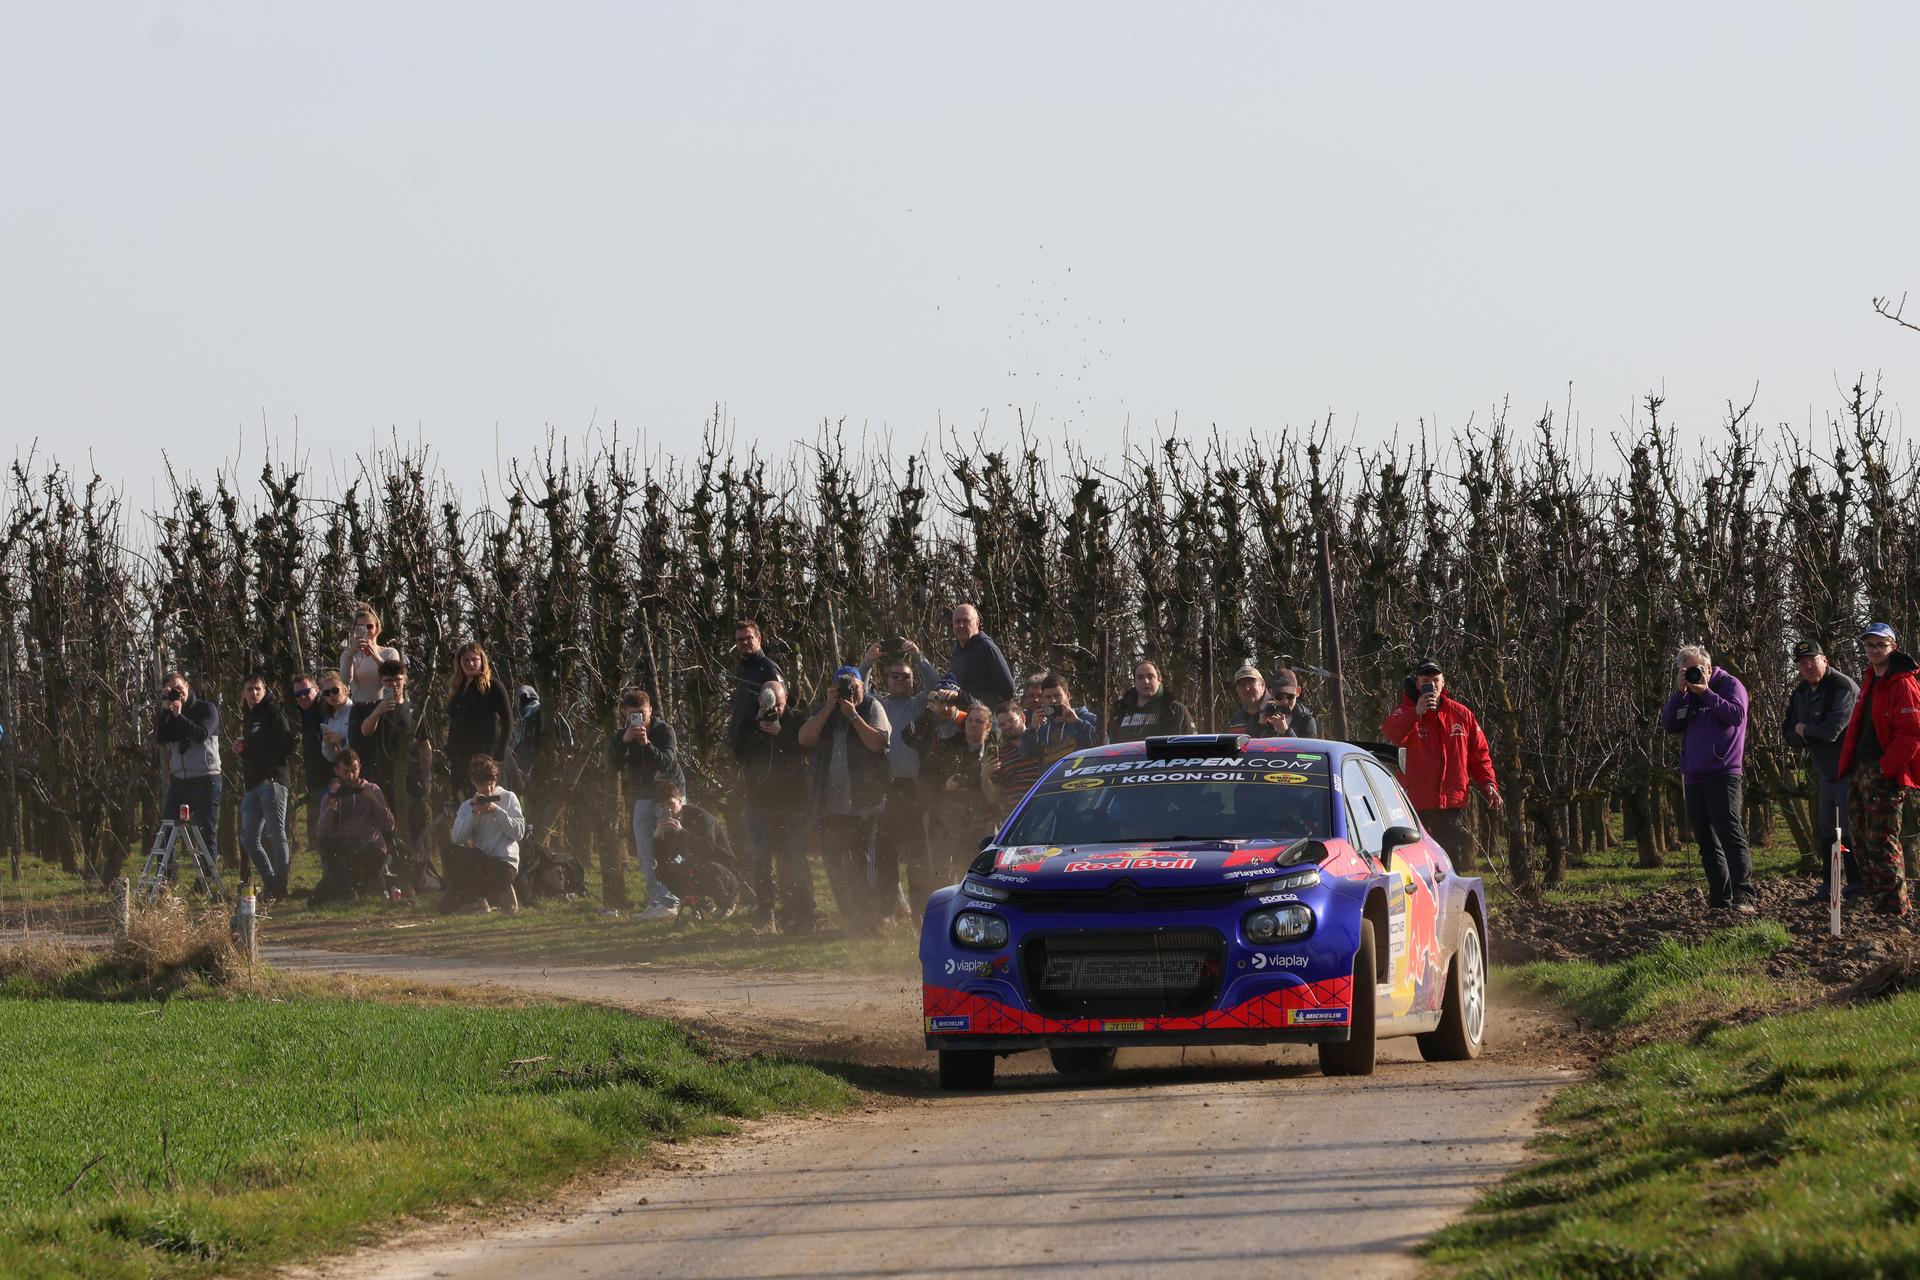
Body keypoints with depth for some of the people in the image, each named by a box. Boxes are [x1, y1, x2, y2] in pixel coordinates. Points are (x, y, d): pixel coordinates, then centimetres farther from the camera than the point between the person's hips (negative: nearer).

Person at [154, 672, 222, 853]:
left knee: (207, 831, -3)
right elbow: (160, 738, -4)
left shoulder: (206, 709, 0)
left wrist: (179, 716, -17)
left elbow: (202, 734, -15)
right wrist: (166, 710, -9)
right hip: (179, 780, 4)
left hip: (205, 779, -4)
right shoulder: (167, 714, 12)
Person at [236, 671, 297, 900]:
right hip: (252, 785, 9)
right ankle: (271, 882, 12)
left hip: (272, 782, -9)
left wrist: (273, 772, -17)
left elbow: (288, 746, -13)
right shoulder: (248, 720, 21)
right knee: (248, 838, 6)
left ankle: (280, 885, -8)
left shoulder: (273, 713, -4)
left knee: (276, 834, -8)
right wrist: (240, 748, 8)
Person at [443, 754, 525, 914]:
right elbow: (457, 839, -3)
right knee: (452, 852, -28)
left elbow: (519, 833, -5)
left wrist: (497, 811, -13)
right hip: (479, 863, 4)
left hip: (504, 865, -4)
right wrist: (473, 813, -12)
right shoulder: (467, 806, 13)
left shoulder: (509, 799, 7)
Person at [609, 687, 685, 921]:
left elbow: (668, 762, -26)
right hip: (643, 796, 5)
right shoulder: (621, 735, 0)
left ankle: (670, 902, -15)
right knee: (644, 854, 2)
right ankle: (655, 900, 6)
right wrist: (625, 741, -28)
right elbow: (614, 765, -13)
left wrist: (646, 744, -39)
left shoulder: (663, 730, -13)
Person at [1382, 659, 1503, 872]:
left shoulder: (1461, 714, 9)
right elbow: (1391, 734, -22)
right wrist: (1417, 713, -33)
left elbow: (1479, 754, 14)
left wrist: (1488, 783, 0)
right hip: (1417, 805, -3)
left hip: (1454, 803, 3)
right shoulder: (1407, 713, 1)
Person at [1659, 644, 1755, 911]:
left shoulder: (1730, 685, 0)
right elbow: (1668, 724, 7)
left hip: (1722, 775, -8)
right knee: (1707, 842, 8)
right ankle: (1720, 897, 12)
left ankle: (1744, 894, -26)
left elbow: (1736, 714, -16)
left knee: (1730, 834, -18)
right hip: (1693, 777, 8)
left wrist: (1706, 693, -16)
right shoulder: (1686, 695, 18)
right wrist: (1679, 693, -4)